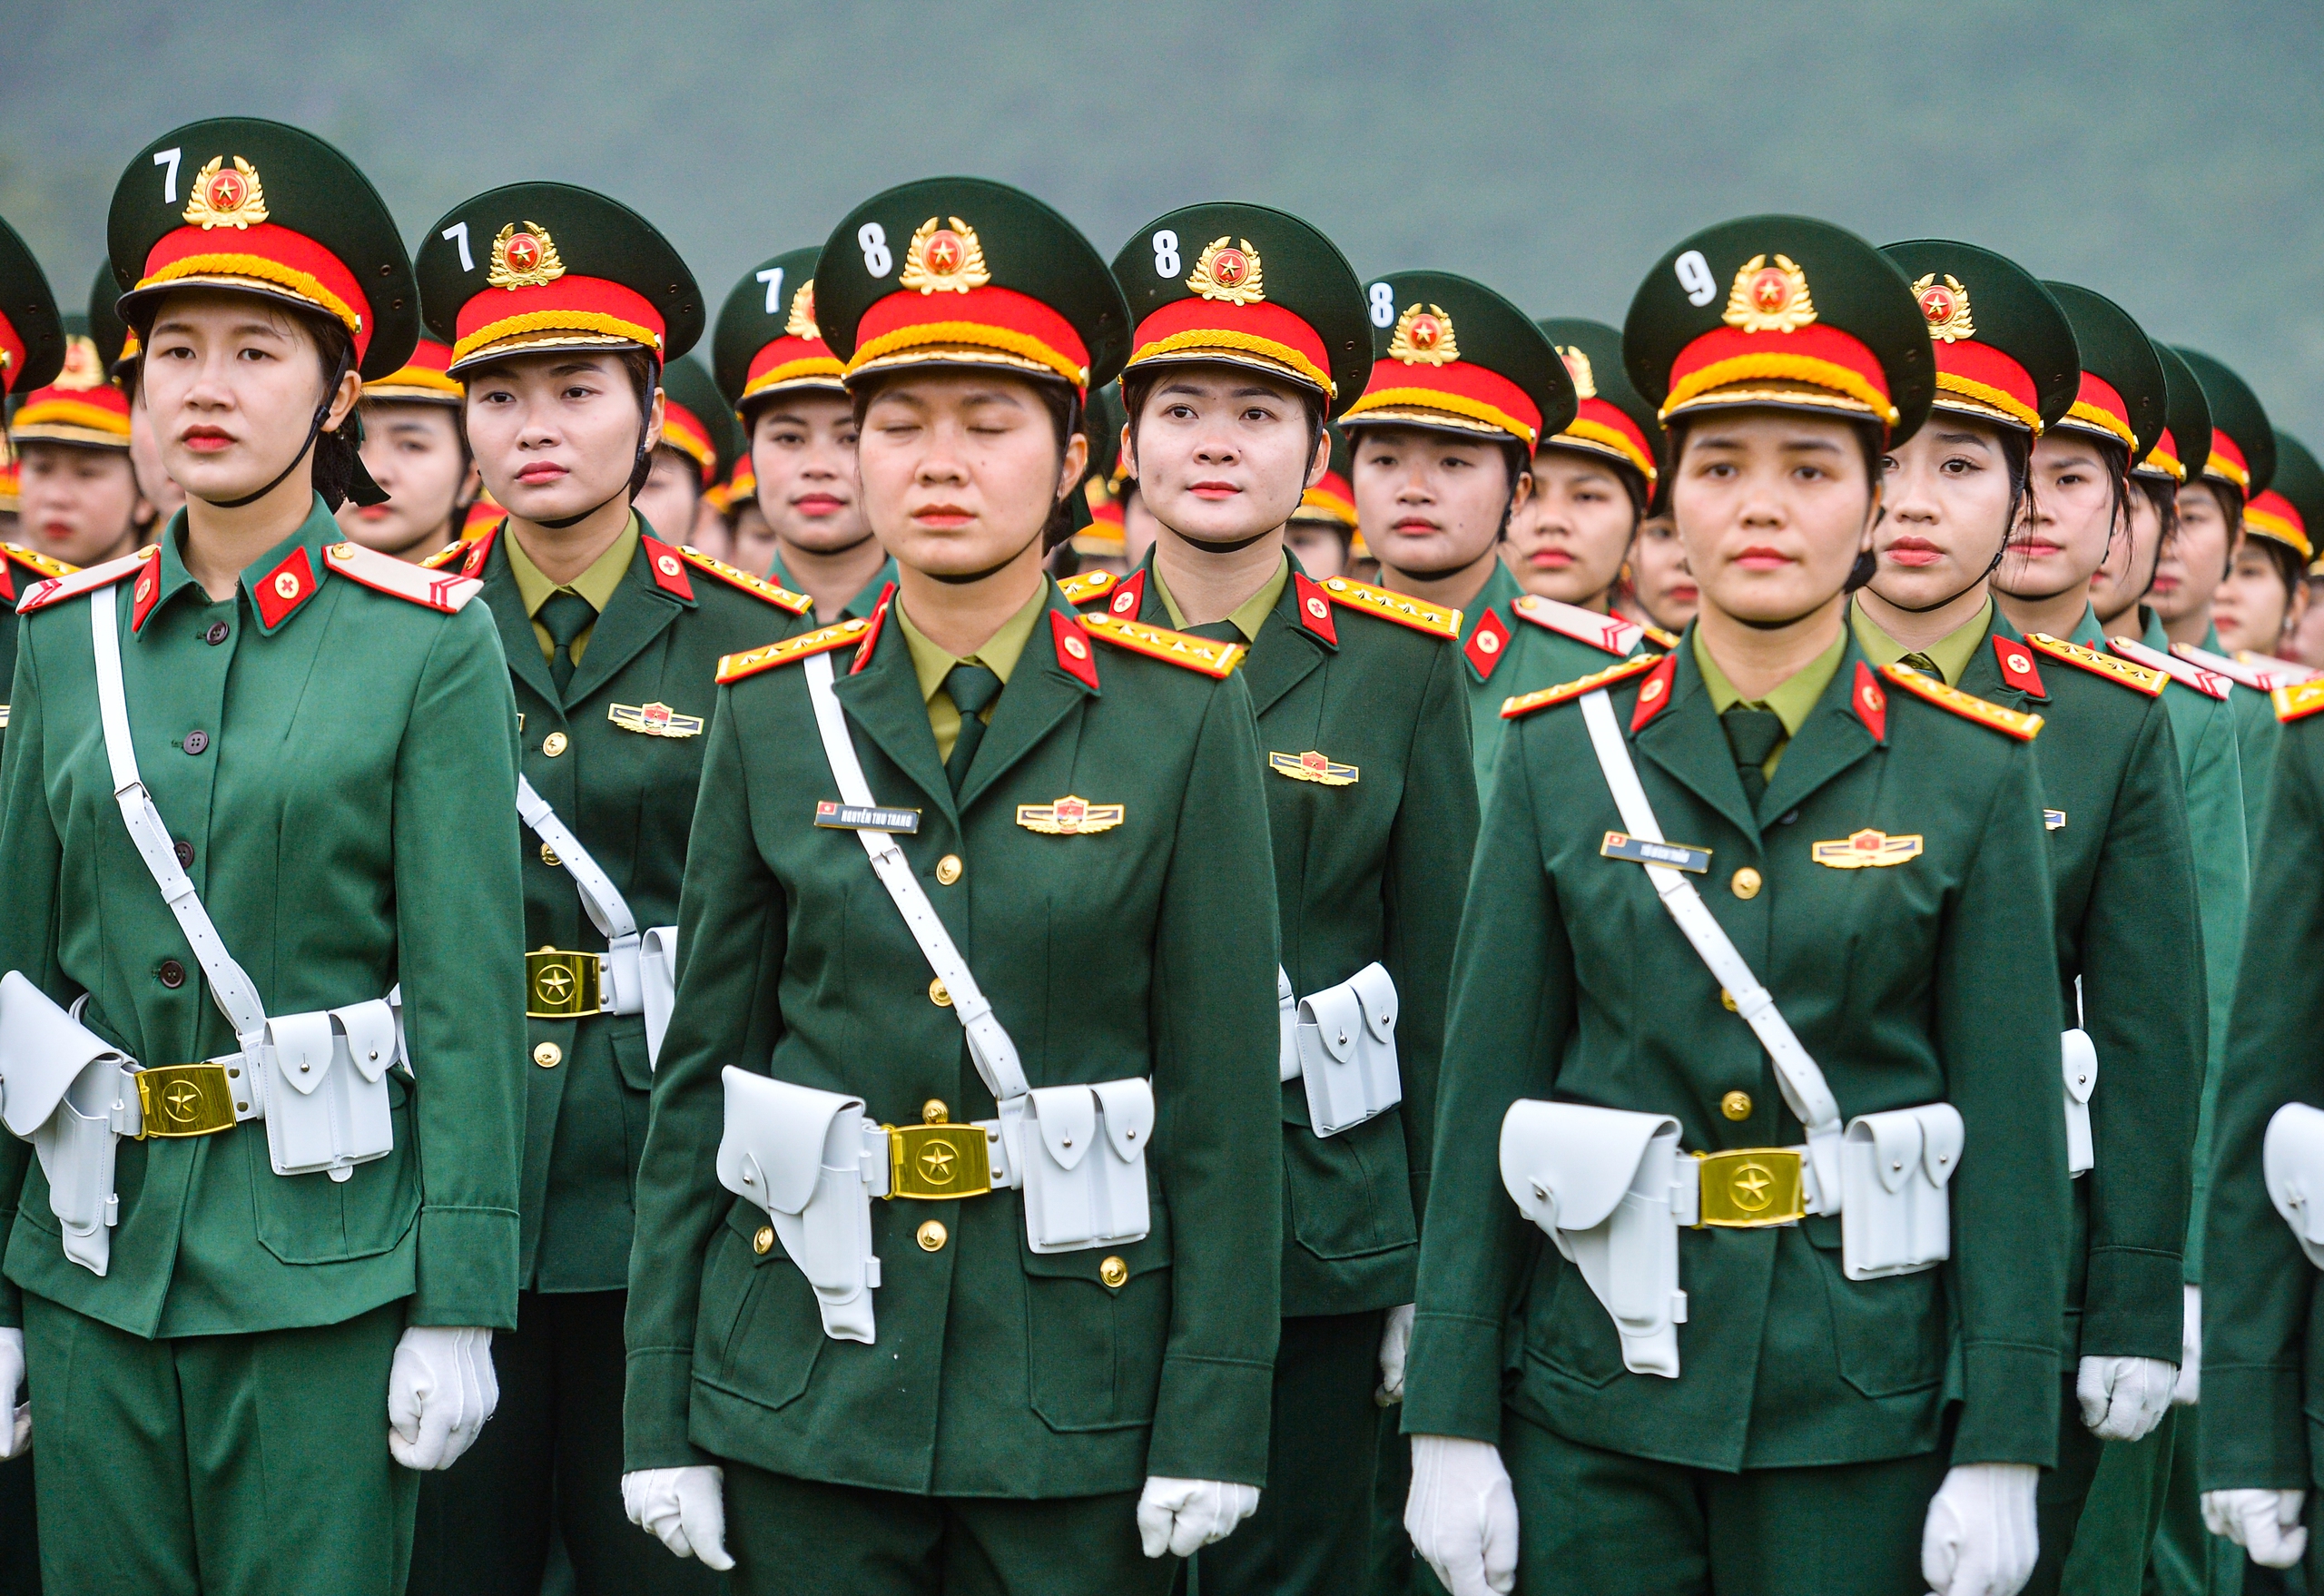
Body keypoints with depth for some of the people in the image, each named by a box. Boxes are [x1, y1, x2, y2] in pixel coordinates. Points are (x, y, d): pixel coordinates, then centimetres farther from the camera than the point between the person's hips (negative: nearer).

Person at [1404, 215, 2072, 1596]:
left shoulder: (1971, 774, 0)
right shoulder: (1564, 758, 3)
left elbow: (2013, 1129, -1)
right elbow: (1483, 1096, 3)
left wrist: (2003, 1455, -6)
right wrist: (1450, 1426, -1)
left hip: (1861, 1398, -1)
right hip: (1598, 1389, 1)